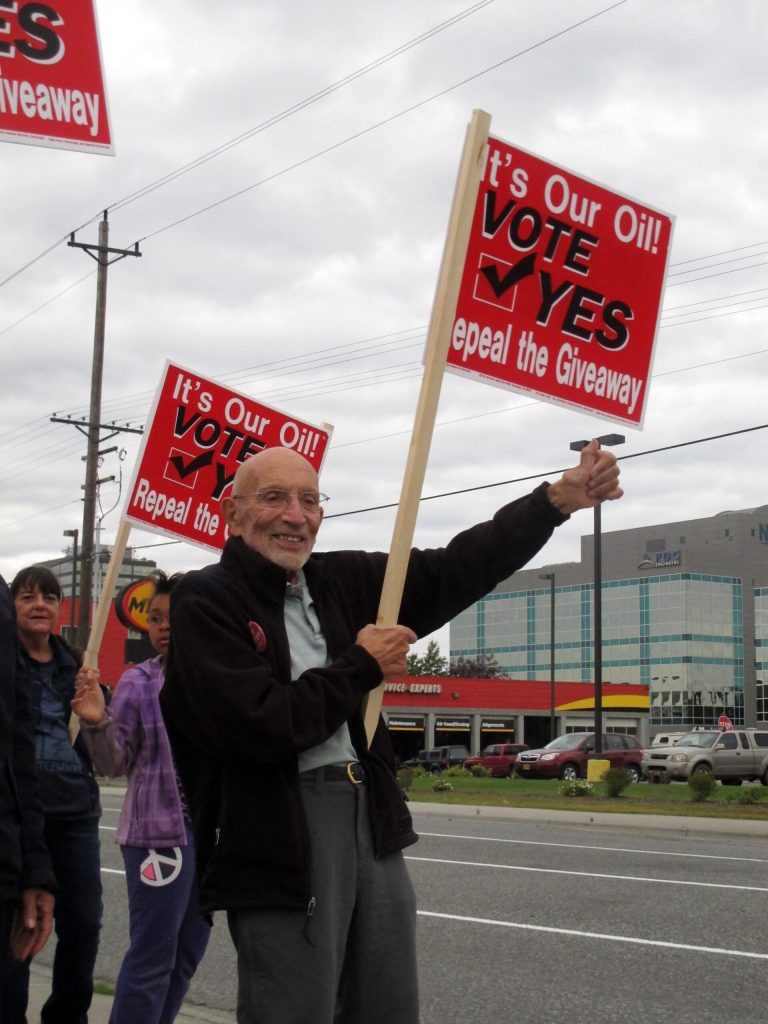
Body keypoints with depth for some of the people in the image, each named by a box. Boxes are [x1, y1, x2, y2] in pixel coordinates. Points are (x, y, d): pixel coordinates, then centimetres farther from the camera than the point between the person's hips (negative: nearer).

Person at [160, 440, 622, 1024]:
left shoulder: (341, 581, 11)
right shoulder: (206, 604, -8)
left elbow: (454, 571, 7)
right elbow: (263, 725, -20)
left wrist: (557, 499, -3)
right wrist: (362, 665, -7)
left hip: (372, 822, 7)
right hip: (280, 841, -7)